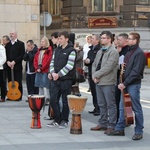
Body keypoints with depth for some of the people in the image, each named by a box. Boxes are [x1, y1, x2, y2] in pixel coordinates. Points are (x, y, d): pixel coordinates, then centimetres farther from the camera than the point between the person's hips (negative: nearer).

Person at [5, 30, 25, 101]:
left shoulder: (20, 44, 0)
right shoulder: (7, 44, 15)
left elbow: (22, 55, -8)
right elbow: (5, 55, 13)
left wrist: (14, 62, -15)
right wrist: (7, 62, -6)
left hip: (17, 66, -4)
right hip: (9, 67, 4)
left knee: (18, 83, -2)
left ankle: (19, 96, 3)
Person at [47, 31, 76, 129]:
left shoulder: (71, 51, -7)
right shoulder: (57, 50, 14)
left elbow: (69, 66, -15)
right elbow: (52, 62, 14)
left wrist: (59, 74, -15)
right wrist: (52, 72, -4)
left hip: (66, 79, -6)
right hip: (55, 79, 6)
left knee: (65, 101, 2)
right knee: (53, 100, 4)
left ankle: (64, 121, 13)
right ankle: (57, 120, 15)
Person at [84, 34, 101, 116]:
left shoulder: (100, 49, -12)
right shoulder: (91, 50, 18)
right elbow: (88, 60, 24)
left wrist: (90, 61, -16)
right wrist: (86, 61, 2)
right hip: (91, 73, 9)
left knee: (97, 91, -8)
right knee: (93, 91, 11)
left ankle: (99, 109, -3)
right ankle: (96, 108, 18)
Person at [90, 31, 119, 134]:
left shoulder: (113, 52, -10)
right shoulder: (100, 52, 16)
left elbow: (108, 67, -18)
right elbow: (94, 65, 17)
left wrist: (96, 75, -13)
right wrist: (94, 76, -2)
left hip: (108, 83, -8)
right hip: (99, 82, 8)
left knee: (111, 105, -1)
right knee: (101, 105, 14)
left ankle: (111, 126, 4)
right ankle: (103, 124, 23)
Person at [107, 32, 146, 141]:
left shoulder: (139, 53, -11)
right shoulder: (129, 52, 15)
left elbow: (135, 71, -18)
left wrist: (125, 83, -18)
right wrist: (121, 82, 4)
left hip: (133, 85, -8)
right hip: (125, 85, 8)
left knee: (137, 109, 1)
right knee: (122, 108, 11)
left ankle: (139, 132, 8)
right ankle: (120, 129, 18)